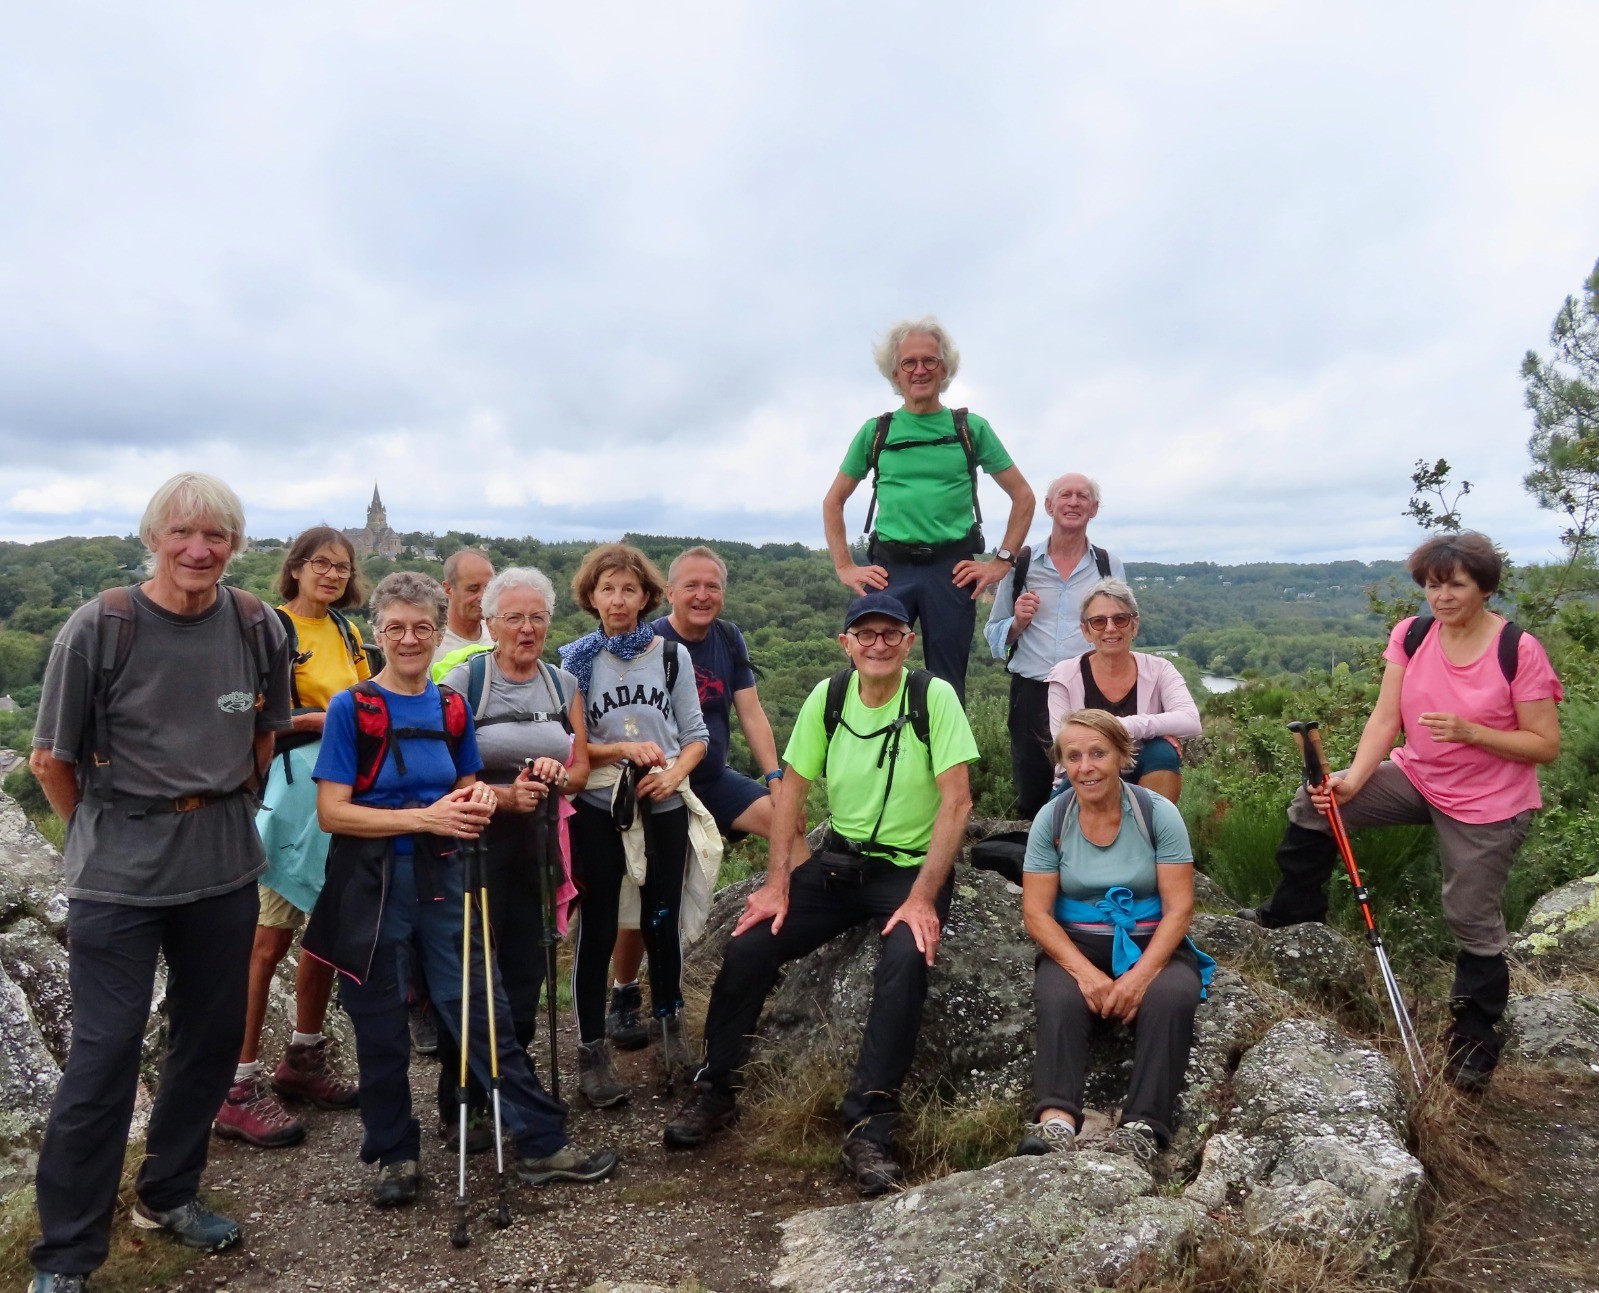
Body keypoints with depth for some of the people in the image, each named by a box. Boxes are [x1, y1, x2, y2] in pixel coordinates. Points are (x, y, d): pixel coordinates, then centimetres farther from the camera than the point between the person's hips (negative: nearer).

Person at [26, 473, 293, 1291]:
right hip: (118, 877, -4)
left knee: (212, 1037, 14)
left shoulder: (257, 628, -3)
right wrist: (105, 831, 5)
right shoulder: (100, 627, -12)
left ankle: (167, 1194, 36)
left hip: (224, 868, 4)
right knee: (104, 1053, 0)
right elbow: (51, 758, -3)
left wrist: (229, 809, 11)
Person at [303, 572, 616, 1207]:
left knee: (483, 1011, 4)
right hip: (372, 887, -3)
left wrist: (478, 799, -6)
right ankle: (395, 1154, 27)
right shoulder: (351, 709, -7)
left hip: (442, 880, 3)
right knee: (381, 1029, 9)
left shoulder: (452, 708, 6)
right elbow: (332, 812, -13)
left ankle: (542, 1144, 13)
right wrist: (426, 817, -19)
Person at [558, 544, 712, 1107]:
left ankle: (669, 1024, 35)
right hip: (598, 810, -1)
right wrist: (621, 749, -16)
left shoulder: (671, 655, 2)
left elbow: (696, 735, 5)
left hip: (664, 808, 2)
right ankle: (592, 1052, 15)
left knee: (663, 923, 11)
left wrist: (674, 773, -13)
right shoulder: (575, 660, -2)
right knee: (598, 930, 3)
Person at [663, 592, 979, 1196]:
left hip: (913, 868, -3)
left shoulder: (934, 697, -13)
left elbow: (956, 801, -16)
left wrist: (922, 899, -22)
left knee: (906, 961, -32)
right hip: (839, 861, 4)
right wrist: (778, 884, -6)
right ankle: (714, 1092, 10)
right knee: (748, 945, -10)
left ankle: (868, 1126, -19)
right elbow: (791, 788, 2)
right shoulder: (827, 696, -2)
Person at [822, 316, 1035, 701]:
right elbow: (833, 502, 16)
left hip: (952, 569, 0)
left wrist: (1002, 562, 3)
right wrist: (844, 567, 6)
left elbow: (1023, 496, 12)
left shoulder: (971, 428, 8)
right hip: (888, 568, 0)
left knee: (947, 687, 6)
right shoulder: (876, 432, 10)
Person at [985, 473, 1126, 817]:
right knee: (1031, 799, 6)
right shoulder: (1020, 563, 6)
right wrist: (1017, 624, -8)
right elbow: (993, 634, 12)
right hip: (1031, 694, 0)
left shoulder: (1110, 566, 8)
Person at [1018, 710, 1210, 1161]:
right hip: (1075, 946, 1)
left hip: (1152, 945, 0)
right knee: (1060, 998, -32)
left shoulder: (1158, 813, -6)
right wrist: (1085, 972, -21)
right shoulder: (1051, 819, -3)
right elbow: (1036, 913, -6)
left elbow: (1179, 908, -8)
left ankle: (1144, 1127, -35)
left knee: (1170, 996, -33)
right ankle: (1056, 1119, -44)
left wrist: (1141, 974, -23)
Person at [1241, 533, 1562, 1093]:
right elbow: (1386, 718, -9)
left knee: (1473, 919, 5)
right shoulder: (1411, 635, -6)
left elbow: (1546, 745, -15)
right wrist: (1354, 779, -23)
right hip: (1417, 777, 5)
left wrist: (1469, 731, -29)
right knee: (1313, 804, -10)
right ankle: (1295, 910, 10)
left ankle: (1476, 1035, 27)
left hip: (1488, 805, -4)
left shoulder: (1519, 650, -18)